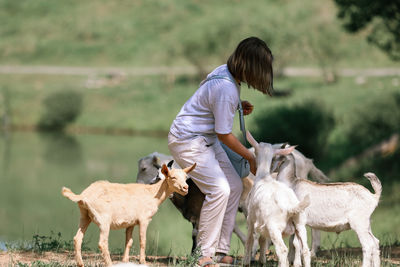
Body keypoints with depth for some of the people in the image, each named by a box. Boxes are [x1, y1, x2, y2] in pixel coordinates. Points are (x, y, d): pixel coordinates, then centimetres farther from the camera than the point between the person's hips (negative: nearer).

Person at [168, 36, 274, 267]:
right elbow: (224, 135, -22)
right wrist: (251, 158, -9)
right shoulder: (226, 89, -29)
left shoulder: (225, 72, 0)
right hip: (187, 141, -11)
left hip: (206, 139, 11)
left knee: (235, 186, 7)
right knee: (219, 189, -20)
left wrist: (238, 107, 2)